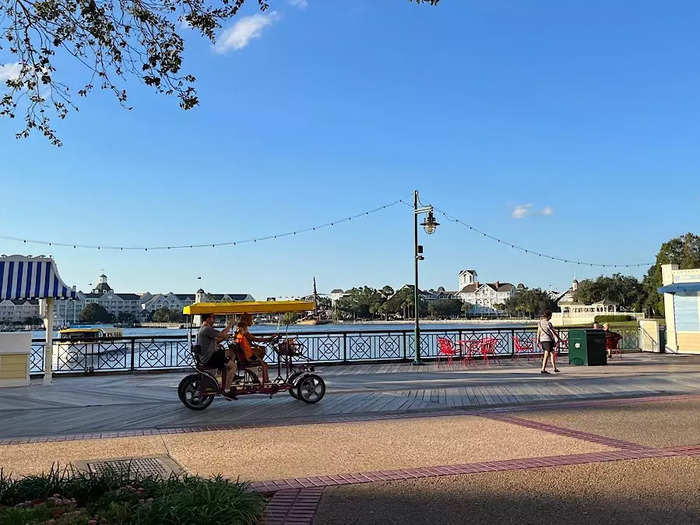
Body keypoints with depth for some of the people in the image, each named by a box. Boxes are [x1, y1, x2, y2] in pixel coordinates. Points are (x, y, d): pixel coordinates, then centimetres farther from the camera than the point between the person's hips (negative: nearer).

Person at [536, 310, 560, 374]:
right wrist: (558, 338, 1)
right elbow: (553, 332, -10)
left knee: (552, 353, 19)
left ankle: (554, 368, 25)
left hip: (542, 340, 8)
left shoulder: (540, 323, 5)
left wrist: (538, 341, 15)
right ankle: (543, 369, -5)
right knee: (546, 355, -4)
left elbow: (538, 332, 10)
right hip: (548, 340, -8)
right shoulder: (548, 323, -16)